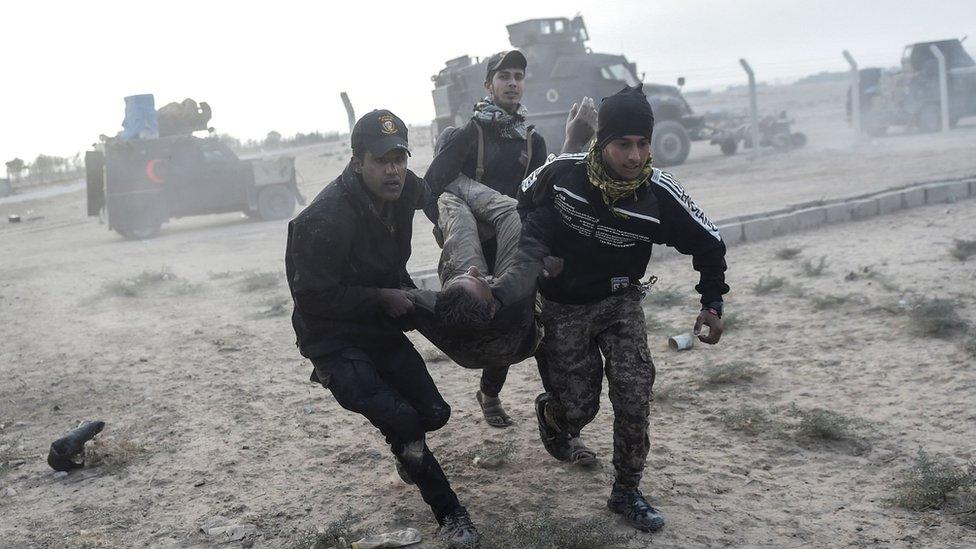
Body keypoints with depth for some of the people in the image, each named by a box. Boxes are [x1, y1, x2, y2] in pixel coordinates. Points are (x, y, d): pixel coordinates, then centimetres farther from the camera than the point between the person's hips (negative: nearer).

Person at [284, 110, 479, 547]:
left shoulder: (406, 190, -6)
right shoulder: (326, 219, -28)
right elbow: (313, 296, -24)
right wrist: (383, 298, -22)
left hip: (382, 328, 7)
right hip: (334, 342, -7)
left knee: (433, 413, 9)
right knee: (399, 419, -20)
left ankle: (407, 453, 46)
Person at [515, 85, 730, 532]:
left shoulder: (659, 194, -18)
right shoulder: (561, 173, -20)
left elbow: (708, 243, -2)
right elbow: (524, 205, 2)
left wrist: (712, 303, 0)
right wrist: (529, 254, -1)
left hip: (620, 301, 1)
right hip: (564, 305, -1)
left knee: (634, 395, -11)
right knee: (579, 408, 1)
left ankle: (626, 492, 10)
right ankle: (549, 413, 40)